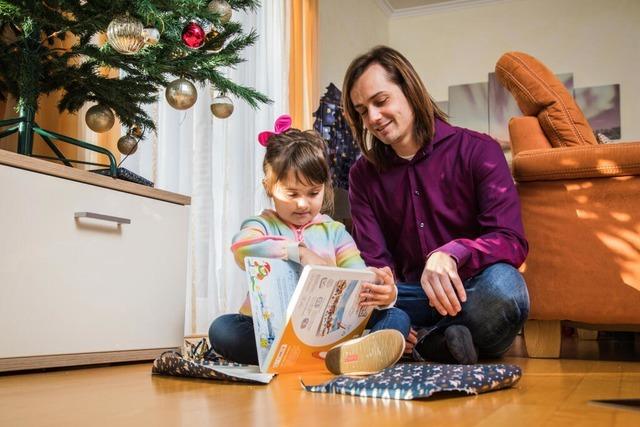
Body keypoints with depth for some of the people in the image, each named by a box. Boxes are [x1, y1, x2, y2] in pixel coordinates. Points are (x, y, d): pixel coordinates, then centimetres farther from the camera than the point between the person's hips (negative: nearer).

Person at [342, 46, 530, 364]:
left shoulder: (478, 151, -3)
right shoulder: (363, 175, 9)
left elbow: (512, 242, -13)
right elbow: (374, 264, 2)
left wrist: (450, 254, -34)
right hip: (409, 299, 3)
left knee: (501, 282, -36)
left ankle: (426, 342, -13)